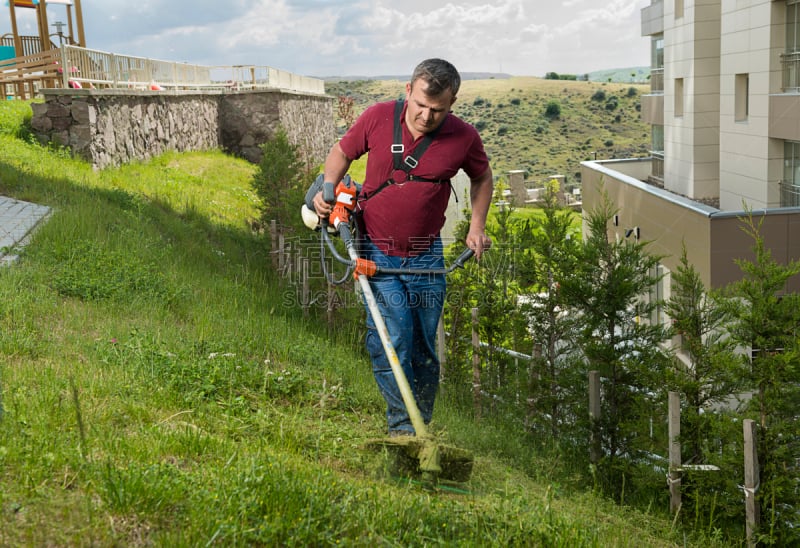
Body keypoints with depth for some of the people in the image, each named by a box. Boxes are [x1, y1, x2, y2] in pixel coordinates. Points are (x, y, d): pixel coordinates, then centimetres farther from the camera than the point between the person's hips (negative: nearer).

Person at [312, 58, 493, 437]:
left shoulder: (464, 138, -8)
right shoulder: (377, 118, -10)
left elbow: (482, 178, 13)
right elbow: (341, 153, 8)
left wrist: (477, 227, 5)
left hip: (426, 255, 2)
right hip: (377, 252, -1)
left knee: (424, 348, 9)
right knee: (391, 341, -12)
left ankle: (422, 426, 24)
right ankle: (402, 427, -1)